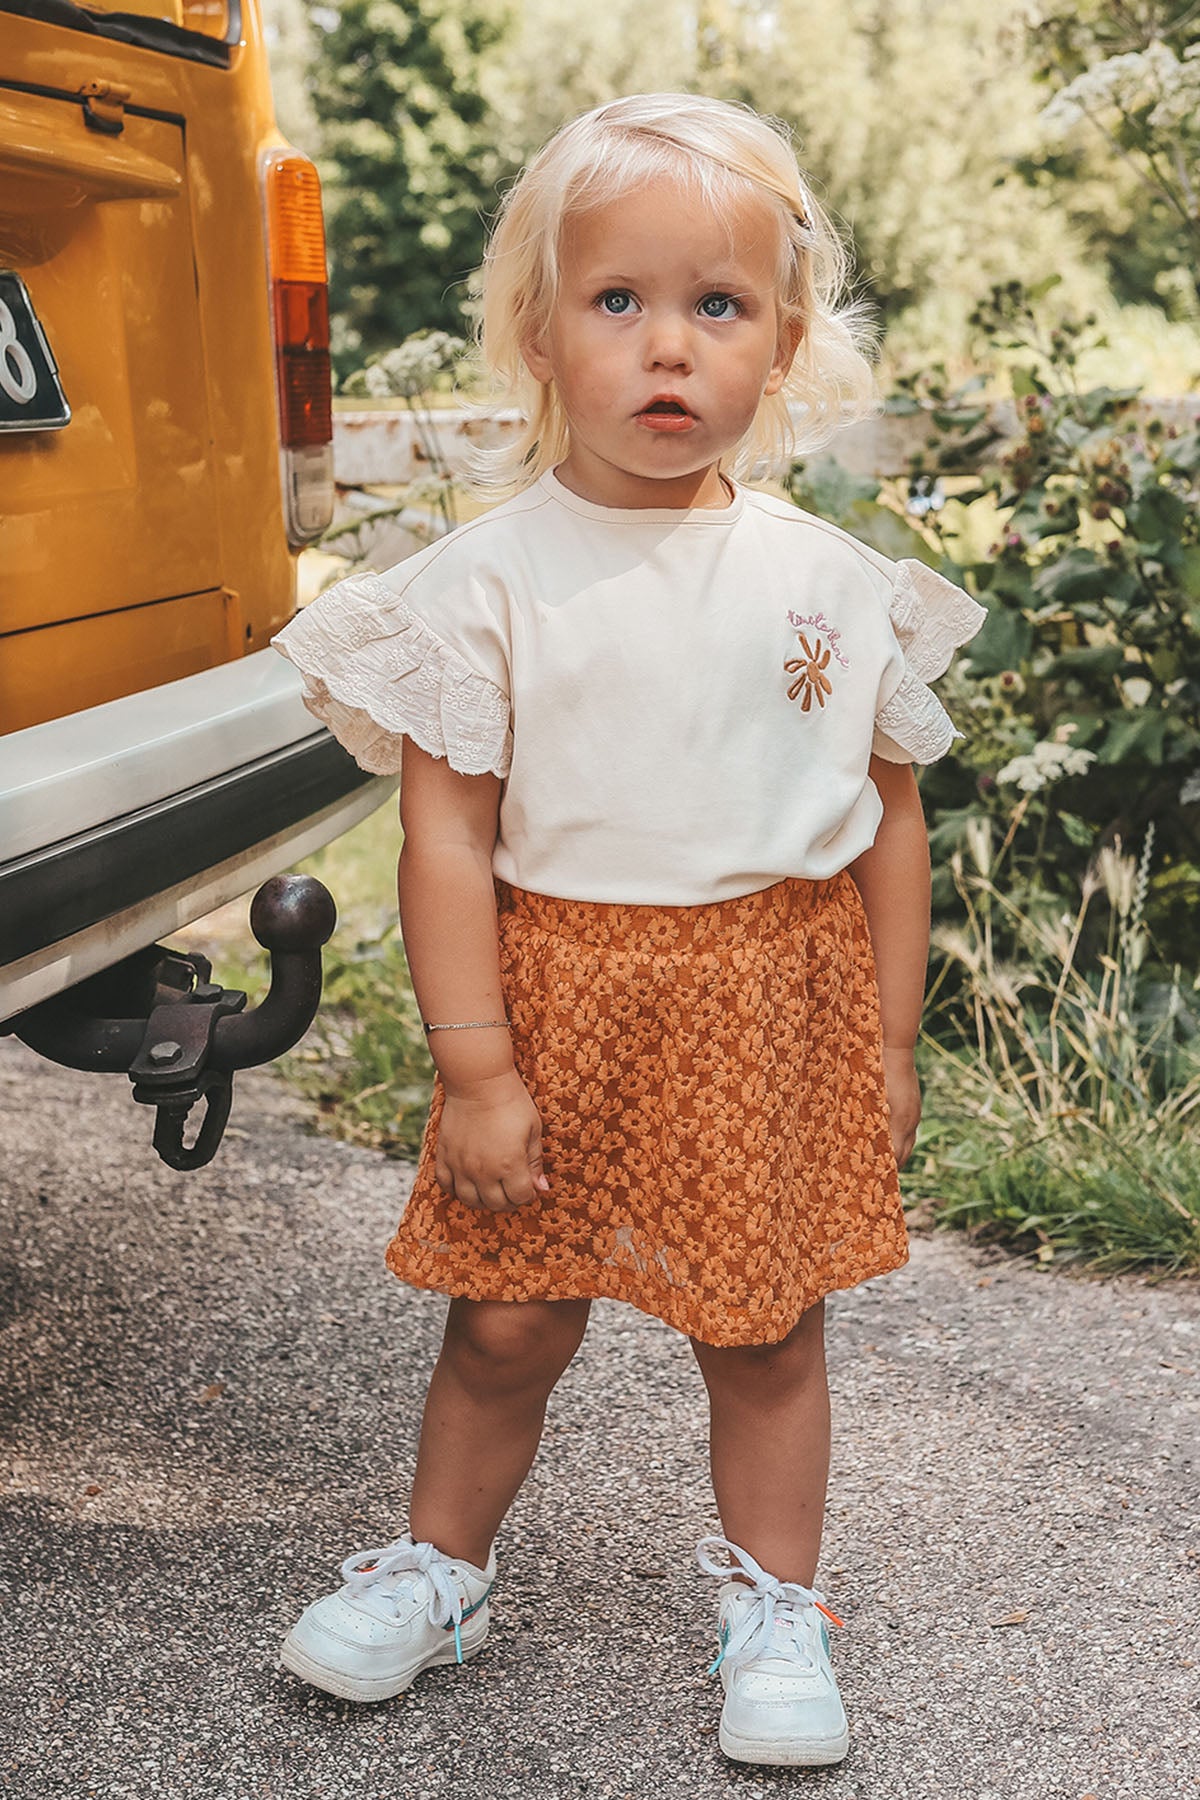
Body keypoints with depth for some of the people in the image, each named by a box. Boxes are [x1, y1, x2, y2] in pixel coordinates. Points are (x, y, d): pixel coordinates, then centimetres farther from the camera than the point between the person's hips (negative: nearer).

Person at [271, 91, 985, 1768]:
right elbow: (448, 833, -9)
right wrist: (476, 1067, -12)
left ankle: (774, 1602, 33)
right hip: (560, 998, -1)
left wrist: (889, 1041, 6)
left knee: (770, 1329, 12)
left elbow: (891, 817, 7)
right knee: (508, 1324, 11)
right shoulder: (491, 579, -8)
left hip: (780, 1001, 2)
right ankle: (439, 1566, 35)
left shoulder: (834, 582, 0)